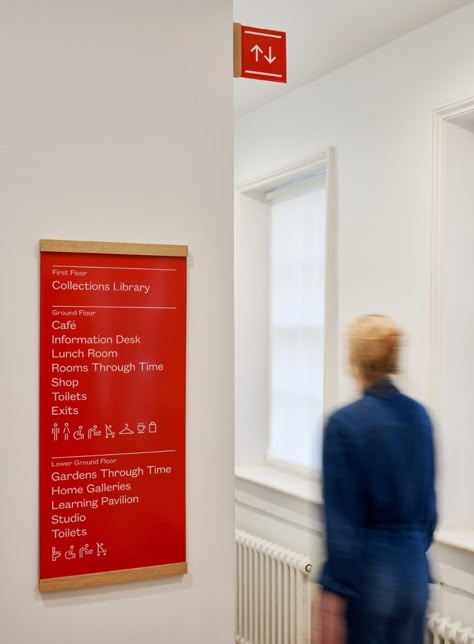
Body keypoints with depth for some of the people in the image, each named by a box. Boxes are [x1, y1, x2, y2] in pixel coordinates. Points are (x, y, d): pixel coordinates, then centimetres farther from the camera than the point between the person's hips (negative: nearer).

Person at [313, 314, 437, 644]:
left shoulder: (345, 423, -16)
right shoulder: (419, 416, 2)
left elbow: (342, 522, -16)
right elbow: (429, 504, 11)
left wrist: (331, 598, -11)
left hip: (366, 571, -5)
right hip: (414, 571, 5)